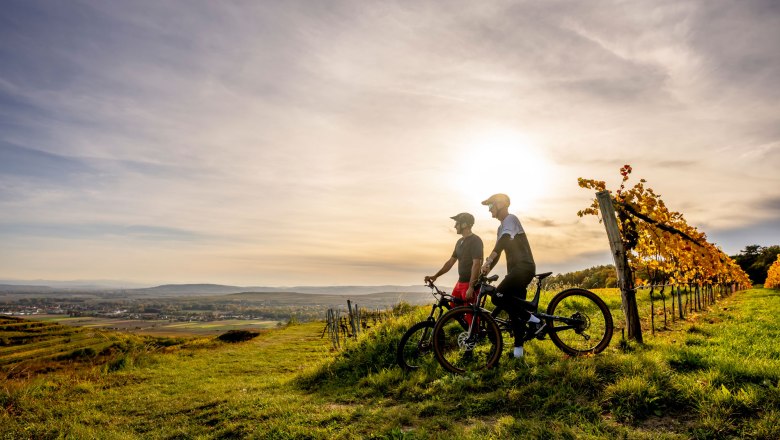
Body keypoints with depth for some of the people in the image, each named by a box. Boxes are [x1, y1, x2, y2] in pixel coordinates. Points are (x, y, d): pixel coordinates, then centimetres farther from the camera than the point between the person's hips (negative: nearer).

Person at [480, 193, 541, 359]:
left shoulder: (511, 219, -9)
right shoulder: (501, 227, 21)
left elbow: (504, 241, -26)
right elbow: (498, 251, 23)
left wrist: (487, 261, -35)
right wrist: (487, 271, 12)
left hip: (523, 267, -10)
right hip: (516, 269, 10)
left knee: (498, 297, -20)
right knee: (514, 307, 8)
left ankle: (534, 320, -9)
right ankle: (518, 348, 16)